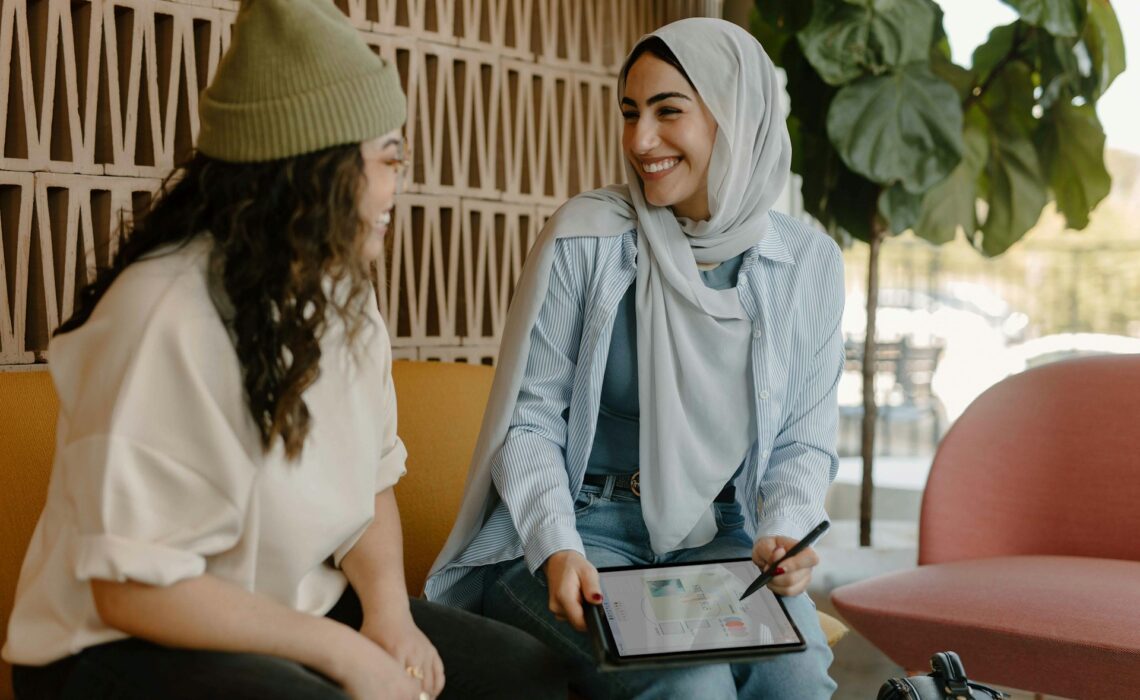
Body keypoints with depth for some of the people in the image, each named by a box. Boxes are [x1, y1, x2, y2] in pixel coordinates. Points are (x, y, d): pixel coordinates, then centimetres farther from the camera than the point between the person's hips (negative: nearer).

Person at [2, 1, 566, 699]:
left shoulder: (343, 293, 4)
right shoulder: (174, 315, -24)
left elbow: (372, 481, 10)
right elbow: (134, 588, -25)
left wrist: (387, 608, -10)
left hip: (297, 611, 8)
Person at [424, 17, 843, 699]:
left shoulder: (809, 263, 1)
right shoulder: (585, 236, -8)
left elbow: (804, 440, 7)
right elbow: (530, 418, -5)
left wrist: (783, 531, -14)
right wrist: (557, 548, -20)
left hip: (719, 537, 3)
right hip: (580, 527, -3)